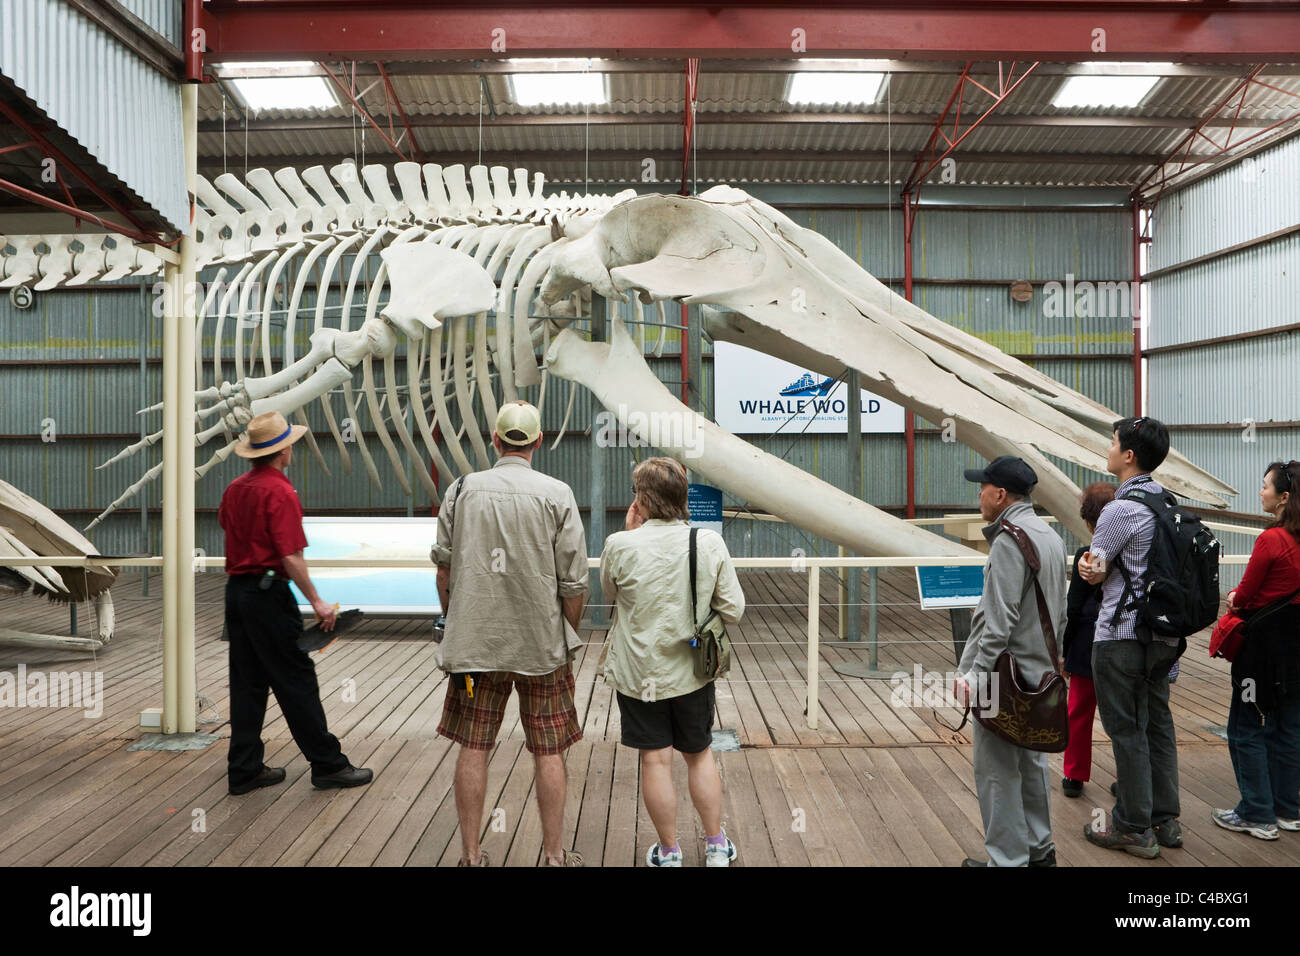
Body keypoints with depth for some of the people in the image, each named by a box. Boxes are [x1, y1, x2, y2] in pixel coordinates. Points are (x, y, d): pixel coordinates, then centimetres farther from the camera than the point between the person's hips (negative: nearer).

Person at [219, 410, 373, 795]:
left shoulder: (235, 488, 8)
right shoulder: (280, 492, -17)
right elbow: (291, 557, -21)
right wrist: (316, 602, -16)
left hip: (236, 589, 8)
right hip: (268, 592, -8)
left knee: (247, 681, 12)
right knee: (296, 680, -2)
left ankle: (244, 769, 17)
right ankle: (327, 764, 6)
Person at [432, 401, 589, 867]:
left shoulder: (462, 489, -1)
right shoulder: (557, 494, -7)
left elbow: (444, 569, 6)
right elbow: (574, 583, -7)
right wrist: (569, 636, 8)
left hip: (473, 644, 2)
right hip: (542, 645, -1)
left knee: (472, 749, 11)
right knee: (548, 753, 10)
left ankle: (470, 855, 22)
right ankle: (555, 855, 21)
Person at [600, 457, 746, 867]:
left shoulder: (620, 545, -16)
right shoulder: (710, 542, -11)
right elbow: (733, 610, -7)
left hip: (638, 674, -2)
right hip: (691, 673, 2)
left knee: (655, 760, 10)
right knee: (700, 755, 19)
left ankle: (669, 851, 24)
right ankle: (716, 846, 30)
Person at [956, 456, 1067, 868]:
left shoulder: (1010, 541, -18)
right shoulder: (1051, 537, 13)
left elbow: (1000, 619, -23)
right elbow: (1059, 612, 18)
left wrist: (977, 673, -20)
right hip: (1037, 672, 10)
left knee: (998, 771, -1)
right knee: (1031, 763, 19)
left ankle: (1007, 859, 6)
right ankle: (1038, 849, 30)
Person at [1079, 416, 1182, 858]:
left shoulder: (1121, 510, -19)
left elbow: (1090, 573, -11)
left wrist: (1093, 566, 6)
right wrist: (1098, 564, -2)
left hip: (1122, 635, -8)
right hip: (1162, 634, 9)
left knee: (1125, 729, 1)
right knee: (1157, 723, 16)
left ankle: (1133, 828, 10)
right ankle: (1164, 820, 26)